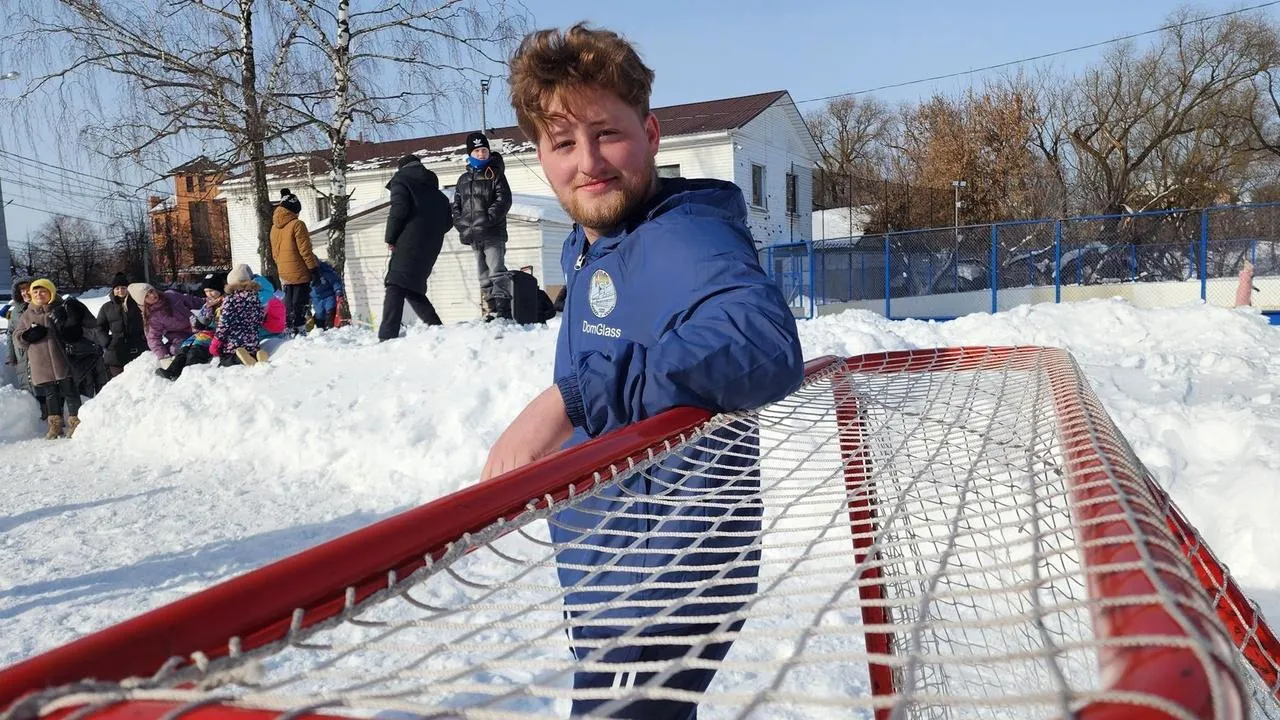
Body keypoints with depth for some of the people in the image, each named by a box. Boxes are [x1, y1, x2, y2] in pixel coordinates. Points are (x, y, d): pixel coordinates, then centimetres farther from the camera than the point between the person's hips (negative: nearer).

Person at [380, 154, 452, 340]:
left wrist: (390, 238, -2)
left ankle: (387, 336, -26)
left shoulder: (401, 180, 9)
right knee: (412, 288, 17)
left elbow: (399, 210, -8)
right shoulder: (436, 192, 28)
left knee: (396, 287, -13)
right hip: (432, 246, 7)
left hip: (409, 243, -7)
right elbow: (448, 222, 19)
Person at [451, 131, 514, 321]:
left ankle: (503, 310, -16)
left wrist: (487, 219, -18)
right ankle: (491, 310, 12)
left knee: (497, 272, -14)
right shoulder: (463, 179, 18)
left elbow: (504, 200, -8)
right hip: (473, 236, 6)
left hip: (493, 234, -6)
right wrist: (462, 226, 1)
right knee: (483, 276, 8)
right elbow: (456, 206, 18)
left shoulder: (495, 175, 3)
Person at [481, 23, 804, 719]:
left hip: (666, 582, -9)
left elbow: (763, 342, -43)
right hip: (605, 576, 9)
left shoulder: (683, 236, -23)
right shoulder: (585, 251, 6)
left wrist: (570, 398, -45)